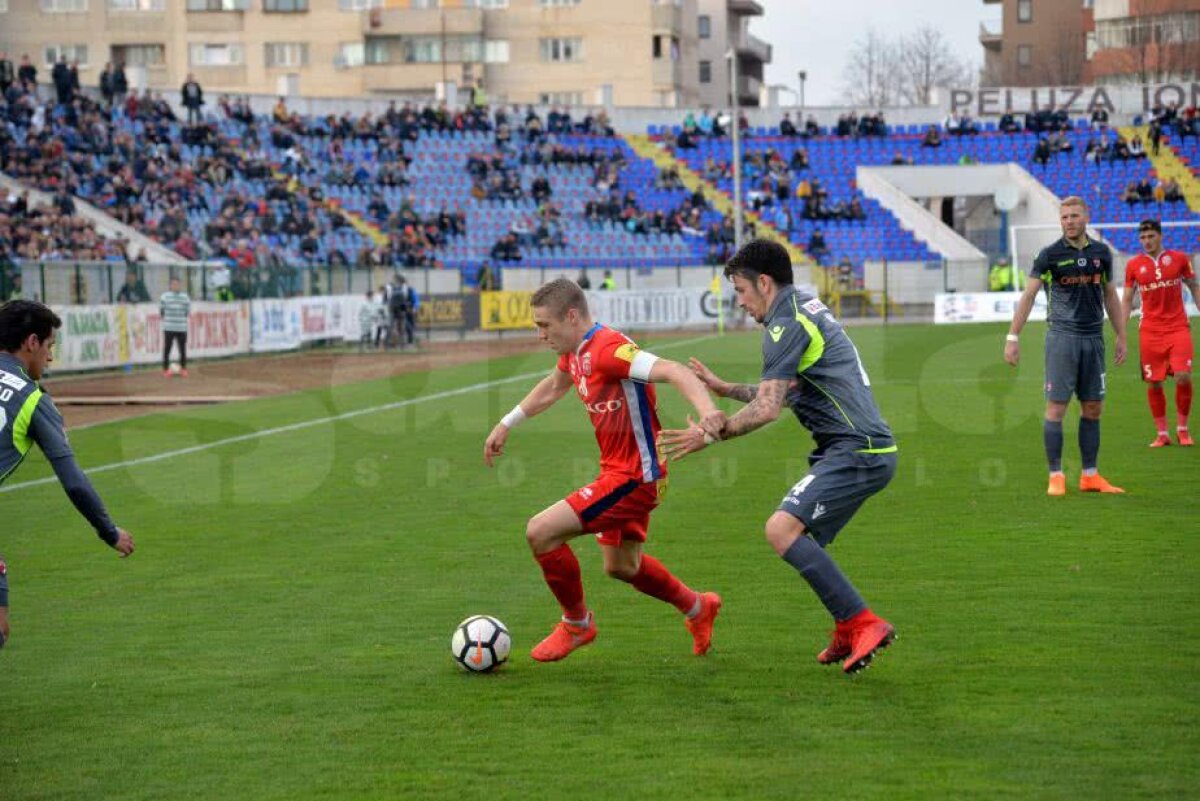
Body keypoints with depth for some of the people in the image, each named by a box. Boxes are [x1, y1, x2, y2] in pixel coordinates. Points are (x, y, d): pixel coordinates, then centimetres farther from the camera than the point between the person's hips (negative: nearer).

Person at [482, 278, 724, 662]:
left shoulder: (607, 349, -24)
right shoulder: (576, 351, 6)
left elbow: (672, 371, -35)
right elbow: (553, 386, 28)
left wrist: (706, 409, -52)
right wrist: (506, 424, 32)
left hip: (633, 477, -10)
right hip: (622, 472, 10)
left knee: (540, 532, -13)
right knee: (620, 566, 24)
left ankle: (577, 624, 7)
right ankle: (698, 608, 44)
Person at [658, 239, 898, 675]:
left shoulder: (787, 325, -11)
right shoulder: (807, 309, 21)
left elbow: (767, 408, -18)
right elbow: (782, 393, 30)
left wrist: (712, 434, -7)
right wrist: (725, 388, 32)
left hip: (857, 452, -11)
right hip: (868, 449, 11)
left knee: (782, 529, -20)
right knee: (801, 536, 16)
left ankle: (862, 624, -20)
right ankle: (848, 636, 17)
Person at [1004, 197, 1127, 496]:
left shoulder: (1101, 253, 10)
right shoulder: (1050, 255, -3)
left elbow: (1110, 296, 18)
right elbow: (1028, 295, -4)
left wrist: (1121, 337, 16)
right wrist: (1013, 337, -10)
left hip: (1094, 337, 4)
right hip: (1062, 336, -4)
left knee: (1093, 409, 6)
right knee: (1056, 407, -5)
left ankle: (1090, 476, 13)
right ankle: (1056, 477, 0)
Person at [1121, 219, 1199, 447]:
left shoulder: (1178, 259, 3)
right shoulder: (1134, 265, 4)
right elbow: (1127, 299, 10)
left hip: (1178, 329, -1)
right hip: (1150, 332, 1)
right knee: (1154, 383, 0)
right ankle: (1162, 434, 11)